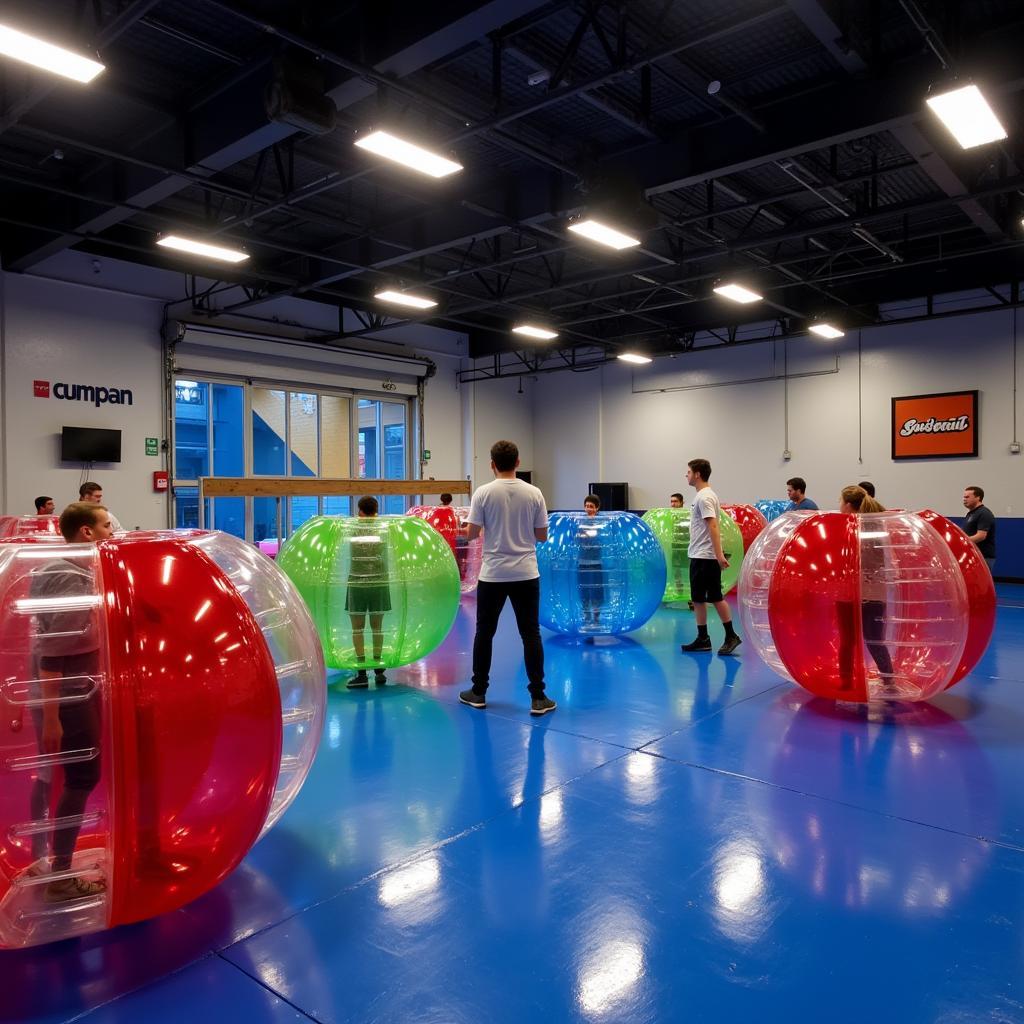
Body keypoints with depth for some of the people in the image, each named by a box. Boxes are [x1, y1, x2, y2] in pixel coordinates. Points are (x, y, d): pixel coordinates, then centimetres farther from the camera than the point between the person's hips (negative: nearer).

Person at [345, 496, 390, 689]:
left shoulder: (353, 530, -1)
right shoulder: (382, 530, 1)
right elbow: (386, 559, 3)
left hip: (357, 584, -1)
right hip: (379, 583, 1)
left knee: (358, 628, 4)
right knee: (377, 627, 10)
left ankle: (362, 674, 2)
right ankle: (378, 671, 13)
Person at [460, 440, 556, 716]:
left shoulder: (483, 493, -7)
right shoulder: (534, 493, -2)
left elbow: (471, 534, -6)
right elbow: (542, 536, 3)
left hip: (493, 574, -1)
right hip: (526, 575, 1)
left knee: (484, 633, 12)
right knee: (530, 634, 6)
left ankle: (478, 692, 20)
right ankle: (538, 697, 6)